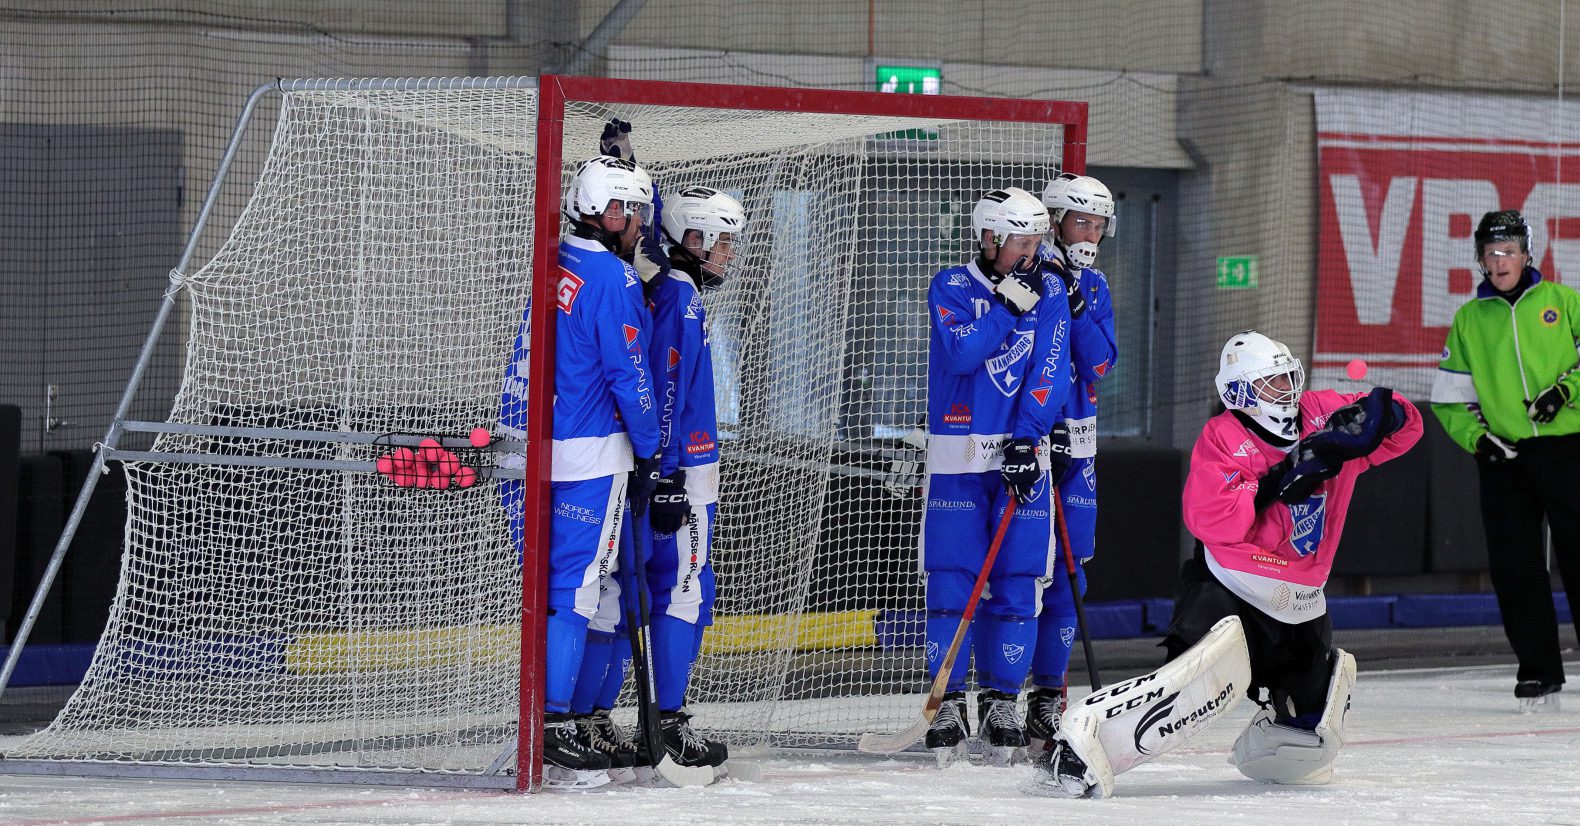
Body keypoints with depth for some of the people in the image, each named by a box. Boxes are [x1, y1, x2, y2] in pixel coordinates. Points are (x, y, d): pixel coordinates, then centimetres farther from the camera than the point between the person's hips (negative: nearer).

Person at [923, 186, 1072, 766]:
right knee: (950, 579, -3)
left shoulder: (1048, 292, 6)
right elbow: (963, 352, -16)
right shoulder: (951, 288, 1)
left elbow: (1049, 371, -4)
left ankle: (1002, 699, 8)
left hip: (1022, 452, 2)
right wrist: (1009, 304, -15)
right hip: (957, 453, -2)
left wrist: (1026, 438, -15)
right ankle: (949, 703, 4)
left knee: (1017, 580, -1)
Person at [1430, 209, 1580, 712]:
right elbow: (1448, 395, 14)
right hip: (1504, 458, 2)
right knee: (1514, 566, -1)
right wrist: (1476, 436, -1)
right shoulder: (1469, 319, 11)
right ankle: (1537, 673, 6)